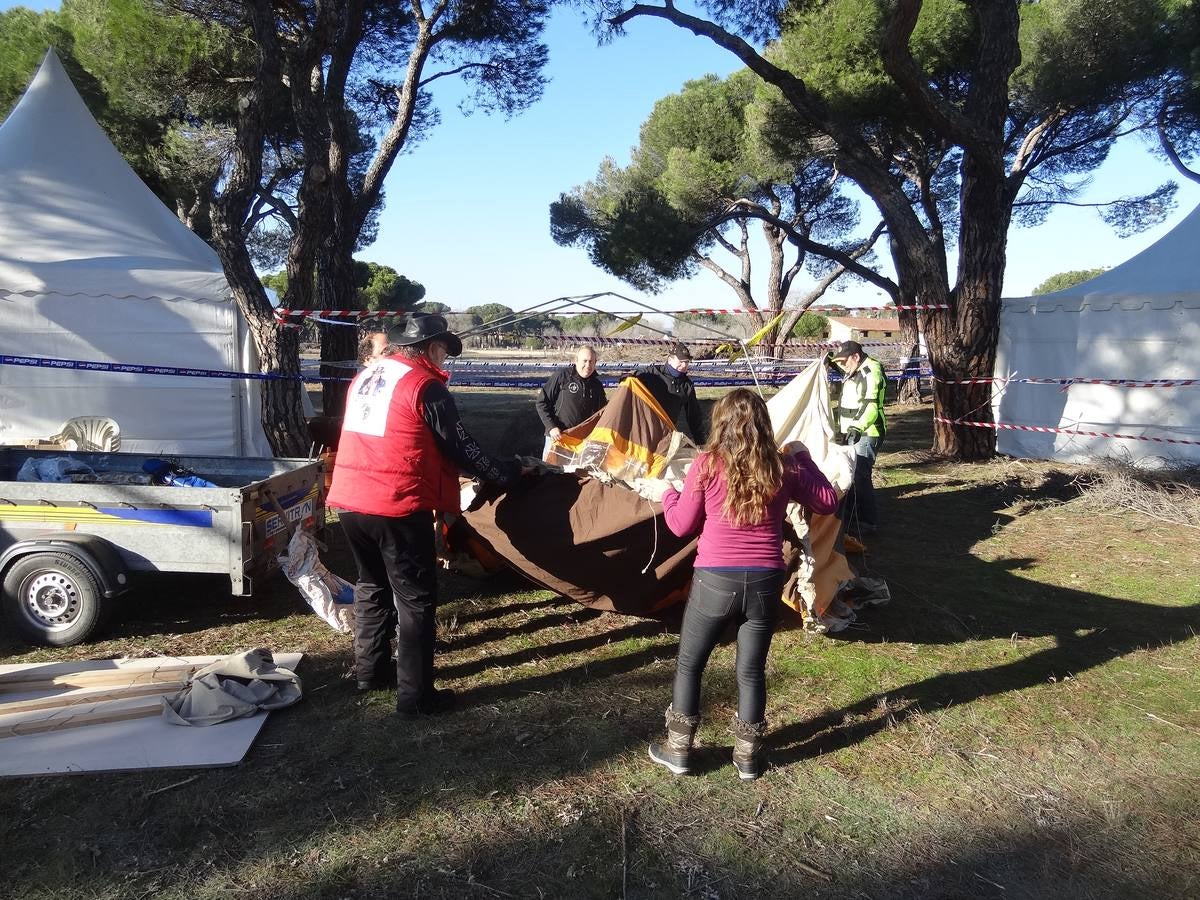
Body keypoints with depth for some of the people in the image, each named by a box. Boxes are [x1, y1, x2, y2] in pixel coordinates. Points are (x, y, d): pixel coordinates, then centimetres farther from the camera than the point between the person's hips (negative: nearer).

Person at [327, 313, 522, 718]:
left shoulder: (364, 376, 14)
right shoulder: (424, 385, -10)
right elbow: (460, 448, -8)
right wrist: (506, 474, 4)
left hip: (350, 500, 8)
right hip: (396, 506, -8)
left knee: (372, 585, 23)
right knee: (415, 598, 2)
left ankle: (370, 670, 35)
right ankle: (414, 695, 8)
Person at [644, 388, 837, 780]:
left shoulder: (708, 464, -9)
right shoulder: (783, 467, -2)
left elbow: (681, 525, -1)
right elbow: (828, 502, 11)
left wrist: (669, 494, 19)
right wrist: (805, 460, 20)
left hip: (715, 581, -2)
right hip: (765, 582, 2)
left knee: (689, 664, 16)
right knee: (752, 670, 16)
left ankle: (678, 750, 25)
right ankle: (748, 756, 28)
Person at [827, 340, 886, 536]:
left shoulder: (871, 371, -15)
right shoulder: (853, 372, 15)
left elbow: (871, 406, -25)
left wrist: (857, 429, -35)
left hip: (865, 436, -10)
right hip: (850, 434, 10)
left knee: (859, 477, -11)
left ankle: (869, 523, -1)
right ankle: (850, 519, 23)